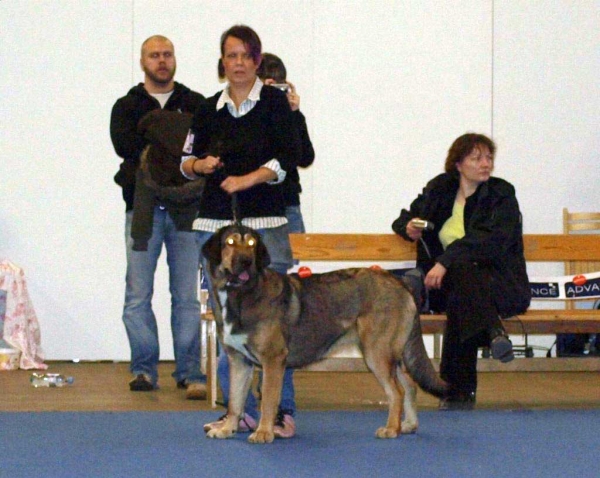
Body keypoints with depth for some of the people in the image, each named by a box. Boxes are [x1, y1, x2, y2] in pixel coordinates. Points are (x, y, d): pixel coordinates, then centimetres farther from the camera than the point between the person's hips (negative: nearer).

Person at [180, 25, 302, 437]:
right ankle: (240, 411, 9)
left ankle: (283, 410, -4)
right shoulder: (210, 109, 13)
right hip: (216, 222, 4)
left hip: (265, 221, -4)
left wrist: (248, 179, -16)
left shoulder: (274, 102, 2)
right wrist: (200, 165, -2)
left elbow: (289, 157, -6)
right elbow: (187, 160, 20)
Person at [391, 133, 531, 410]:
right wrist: (409, 226, 0)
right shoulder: (439, 190, 11)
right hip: (451, 282, 4)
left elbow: (491, 241, -18)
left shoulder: (501, 195, -2)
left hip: (501, 286, -4)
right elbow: (404, 218, 26)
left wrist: (446, 262, -28)